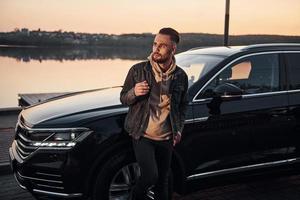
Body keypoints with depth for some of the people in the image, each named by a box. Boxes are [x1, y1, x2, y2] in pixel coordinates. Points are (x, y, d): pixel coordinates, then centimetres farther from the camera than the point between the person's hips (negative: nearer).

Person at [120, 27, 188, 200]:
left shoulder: (181, 76, 1)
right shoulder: (138, 70, -6)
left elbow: (183, 105, 14)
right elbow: (123, 98, 1)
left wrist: (179, 130, 5)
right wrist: (134, 93, -21)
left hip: (166, 138, 3)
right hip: (142, 135, -3)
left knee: (163, 180, 11)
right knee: (151, 175, -15)